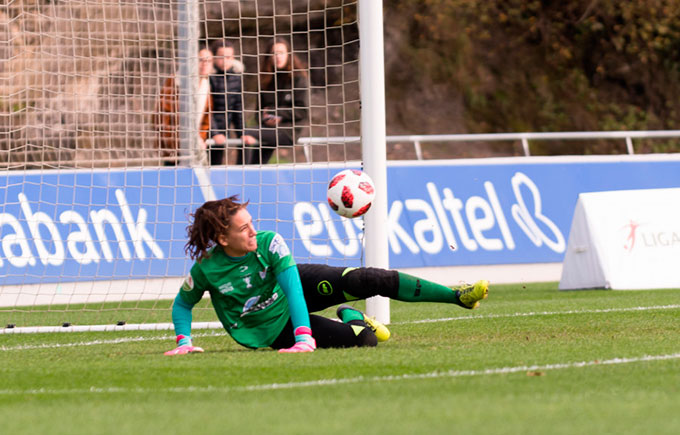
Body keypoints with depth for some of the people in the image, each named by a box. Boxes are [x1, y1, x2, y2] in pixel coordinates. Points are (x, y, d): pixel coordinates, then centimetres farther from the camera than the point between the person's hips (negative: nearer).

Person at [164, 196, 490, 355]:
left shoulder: (269, 243, -23)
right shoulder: (206, 269, -23)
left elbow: (292, 288, -31)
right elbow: (182, 304, -3)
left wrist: (303, 338, -43)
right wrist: (183, 343, -19)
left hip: (298, 289, 2)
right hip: (276, 330, -1)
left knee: (367, 280, -24)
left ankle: (457, 296, -7)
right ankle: (349, 319, 14)